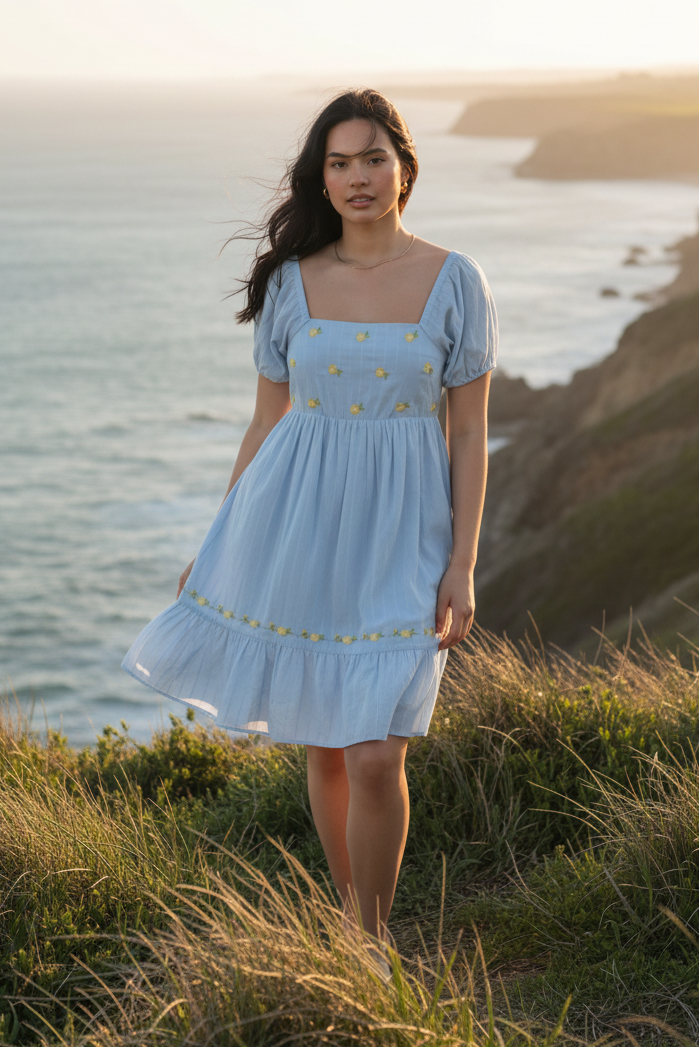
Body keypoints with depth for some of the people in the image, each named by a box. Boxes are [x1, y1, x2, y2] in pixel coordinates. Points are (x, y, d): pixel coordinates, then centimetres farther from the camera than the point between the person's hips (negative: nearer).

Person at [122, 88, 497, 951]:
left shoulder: (453, 282, -3)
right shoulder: (291, 281, 3)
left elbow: (471, 432, -1)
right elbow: (267, 420, 9)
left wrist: (463, 566, -7)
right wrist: (218, 548, 10)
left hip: (399, 532, -2)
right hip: (299, 524, 2)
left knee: (375, 755, -9)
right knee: (324, 748, 11)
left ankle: (372, 936, 14)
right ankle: (346, 913, 32)